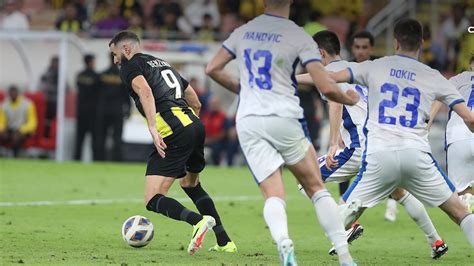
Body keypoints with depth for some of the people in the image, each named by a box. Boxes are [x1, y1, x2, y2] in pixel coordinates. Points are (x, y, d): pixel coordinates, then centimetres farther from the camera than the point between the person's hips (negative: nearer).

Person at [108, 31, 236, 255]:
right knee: (190, 184, 31)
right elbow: (196, 103, 29)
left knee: (153, 200, -9)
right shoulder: (163, 64, 30)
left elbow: (145, 91, -17)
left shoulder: (130, 66, 6)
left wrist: (153, 128, -25)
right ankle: (224, 242, 25)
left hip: (174, 132, -8)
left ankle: (198, 220, -34)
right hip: (195, 125, 8)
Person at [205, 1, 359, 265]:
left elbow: (213, 69, 17)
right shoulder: (299, 37, -3)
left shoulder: (242, 32, 10)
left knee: (274, 194, -2)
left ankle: (283, 242, -33)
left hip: (248, 122, 3)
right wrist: (349, 99, 13)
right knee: (316, 188, 11)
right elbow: (326, 87, -8)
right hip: (284, 119, -3)